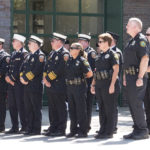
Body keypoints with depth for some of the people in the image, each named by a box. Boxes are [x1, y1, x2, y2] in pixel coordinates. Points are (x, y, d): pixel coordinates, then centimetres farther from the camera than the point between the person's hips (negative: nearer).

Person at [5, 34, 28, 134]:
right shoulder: (13, 54, 18)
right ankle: (15, 127, 15)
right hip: (12, 83, 8)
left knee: (20, 105, -5)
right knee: (11, 105, 8)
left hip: (19, 83, -8)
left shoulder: (24, 54, -8)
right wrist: (7, 76, 0)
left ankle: (24, 127, 3)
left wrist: (12, 78, -13)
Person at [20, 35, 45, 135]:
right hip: (27, 86, 8)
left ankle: (37, 129, 2)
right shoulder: (29, 56, 18)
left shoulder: (40, 55, -9)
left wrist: (27, 79, -15)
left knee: (36, 108, -3)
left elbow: (36, 70, -19)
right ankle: (30, 128, 17)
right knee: (28, 108, 11)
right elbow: (23, 68, 15)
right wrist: (22, 77, -3)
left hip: (36, 86, -8)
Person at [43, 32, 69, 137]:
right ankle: (53, 127, 18)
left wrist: (49, 79, -14)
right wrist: (45, 78, -1)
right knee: (52, 108, 11)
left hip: (59, 86, -8)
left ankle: (61, 129, 2)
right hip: (50, 85, 8)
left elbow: (59, 69, -17)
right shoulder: (52, 53, 18)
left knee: (61, 108, -2)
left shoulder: (64, 53, -9)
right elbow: (47, 67, 16)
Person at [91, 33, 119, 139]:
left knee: (110, 109, -3)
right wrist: (93, 84, 17)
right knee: (101, 109, 10)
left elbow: (116, 69, -13)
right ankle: (102, 130, 17)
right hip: (99, 85, 8)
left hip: (108, 84, -8)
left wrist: (112, 84, -19)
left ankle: (109, 132, 0)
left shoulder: (112, 54, -6)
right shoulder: (100, 56, 18)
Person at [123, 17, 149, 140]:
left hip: (137, 77, -10)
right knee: (131, 104, 10)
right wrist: (125, 77, 20)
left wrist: (140, 78, -23)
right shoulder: (131, 41, 20)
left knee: (137, 104, -10)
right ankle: (137, 130, 15)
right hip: (130, 77, 10)